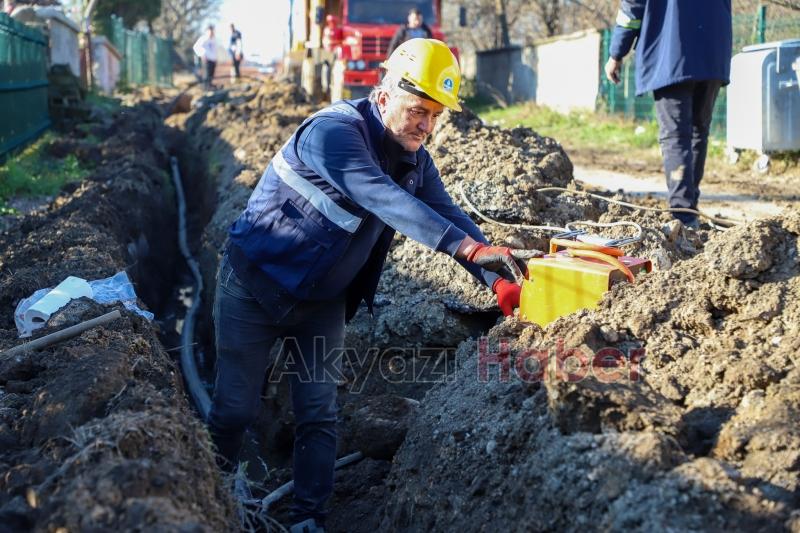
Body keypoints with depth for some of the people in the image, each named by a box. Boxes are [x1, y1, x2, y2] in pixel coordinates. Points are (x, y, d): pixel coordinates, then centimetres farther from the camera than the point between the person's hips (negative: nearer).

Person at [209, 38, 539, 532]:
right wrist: (471, 248, -50)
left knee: (319, 415, 2)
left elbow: (447, 215, -8)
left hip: (322, 301, 6)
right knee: (236, 408, 1)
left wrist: (501, 280, -25)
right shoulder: (334, 131, -27)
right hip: (255, 288, -6)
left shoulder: (415, 160, -3)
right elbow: (382, 199, -41)